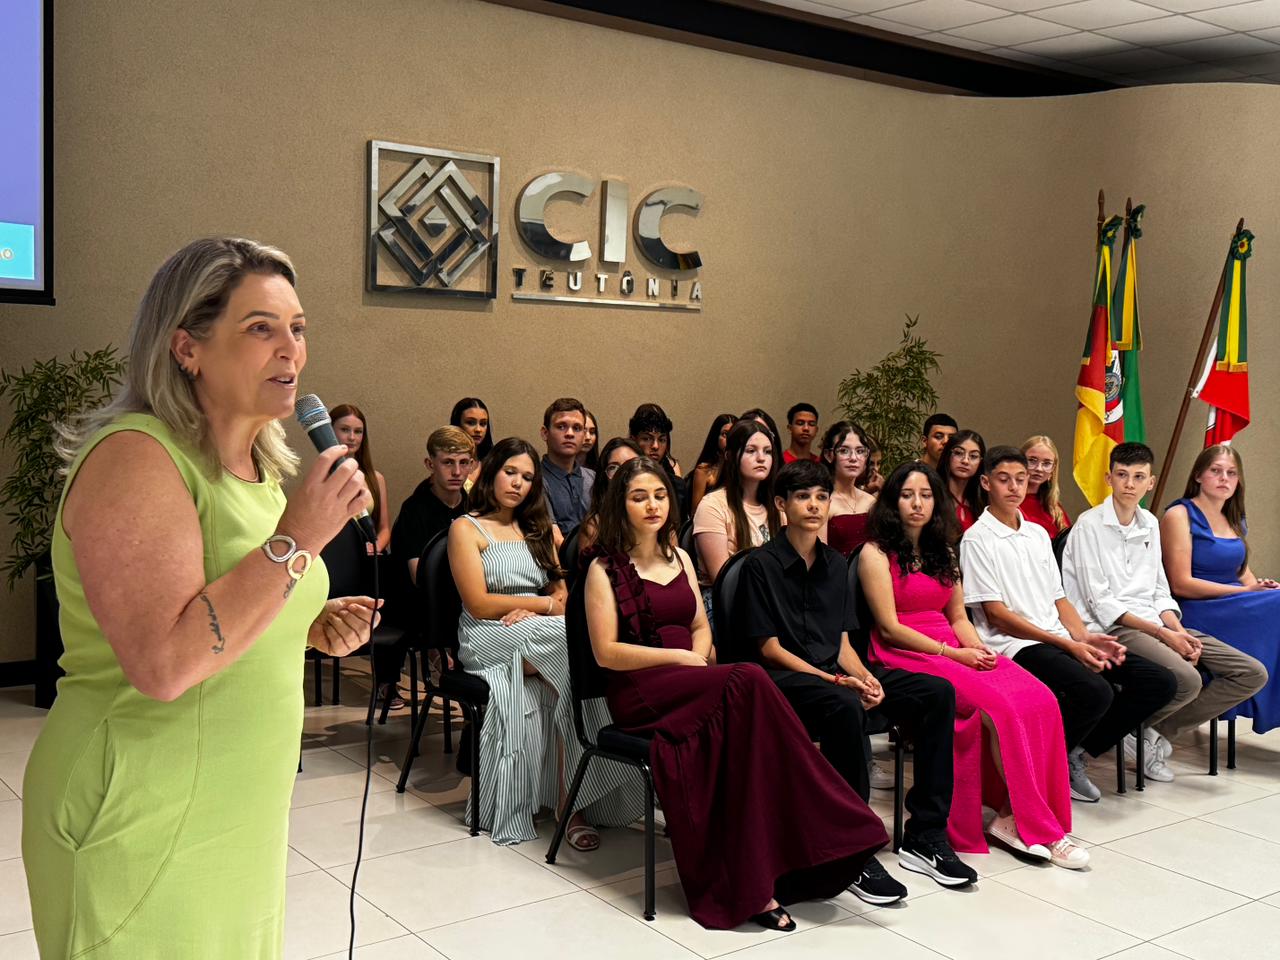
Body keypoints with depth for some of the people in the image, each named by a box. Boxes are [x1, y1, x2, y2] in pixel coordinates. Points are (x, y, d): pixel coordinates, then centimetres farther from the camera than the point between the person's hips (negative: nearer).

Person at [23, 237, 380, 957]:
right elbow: (162, 662, -29)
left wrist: (313, 628, 2)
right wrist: (298, 538, -27)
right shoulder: (136, 457, -19)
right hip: (145, 827, -8)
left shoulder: (258, 466, 8)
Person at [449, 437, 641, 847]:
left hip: (538, 634, 5)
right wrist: (545, 604, -4)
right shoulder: (467, 528, 4)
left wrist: (532, 611, -10)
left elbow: (562, 592, 13)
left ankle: (574, 802, -27)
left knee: (572, 686, -31)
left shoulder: (538, 530, 23)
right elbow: (478, 605, -7)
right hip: (488, 640, -5)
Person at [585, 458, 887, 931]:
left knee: (737, 720, -30)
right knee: (748, 680, -31)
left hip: (689, 686, 6)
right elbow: (606, 652, -7)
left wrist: (698, 661, 0)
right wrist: (679, 658, -13)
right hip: (639, 692, -5)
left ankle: (751, 883, -31)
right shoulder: (605, 568, 1)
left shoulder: (679, 558, 20)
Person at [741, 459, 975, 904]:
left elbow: (842, 642, 15)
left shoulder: (835, 564, 16)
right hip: (784, 678, -7)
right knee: (844, 706, -40)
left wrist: (864, 675, -7)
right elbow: (769, 647, -9)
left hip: (834, 672, 7)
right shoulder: (761, 564, -5)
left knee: (938, 693, -11)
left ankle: (924, 837, -6)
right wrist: (835, 681, -18)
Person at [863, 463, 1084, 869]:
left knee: (1040, 701, -19)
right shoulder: (876, 554, -1)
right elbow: (890, 628, -8)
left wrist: (977, 647, -2)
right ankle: (1037, 829, -18)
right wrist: (951, 652, -13)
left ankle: (1011, 814, -17)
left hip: (953, 650, 7)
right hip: (904, 656, -7)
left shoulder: (943, 553, 22)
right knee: (998, 707, -28)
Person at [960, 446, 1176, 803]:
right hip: (1015, 646, -8)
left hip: (1060, 641, 8)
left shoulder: (1038, 533, 20)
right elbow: (996, 615, -10)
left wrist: (1085, 637, -3)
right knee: (1095, 692, -33)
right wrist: (1068, 645, -14)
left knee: (1159, 682, -6)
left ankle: (1073, 755, 3)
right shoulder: (977, 539, -3)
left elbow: (1059, 599, 18)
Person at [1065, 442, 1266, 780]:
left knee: (1252, 674, -5)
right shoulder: (1089, 525, -6)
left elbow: (1160, 592, 16)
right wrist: (1163, 634, -15)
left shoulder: (1150, 524, 16)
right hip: (1113, 629, -8)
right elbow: (1101, 604, -11)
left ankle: (1158, 731, -2)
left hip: (1155, 623, 8)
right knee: (1187, 681, -34)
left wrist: (1180, 632, -4)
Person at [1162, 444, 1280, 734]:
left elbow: (1244, 574, 22)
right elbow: (1180, 584, -11)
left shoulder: (1235, 522, 20)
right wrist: (1246, 590, -15)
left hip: (1237, 611, 7)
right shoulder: (1180, 515, -2)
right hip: (1197, 613, -7)